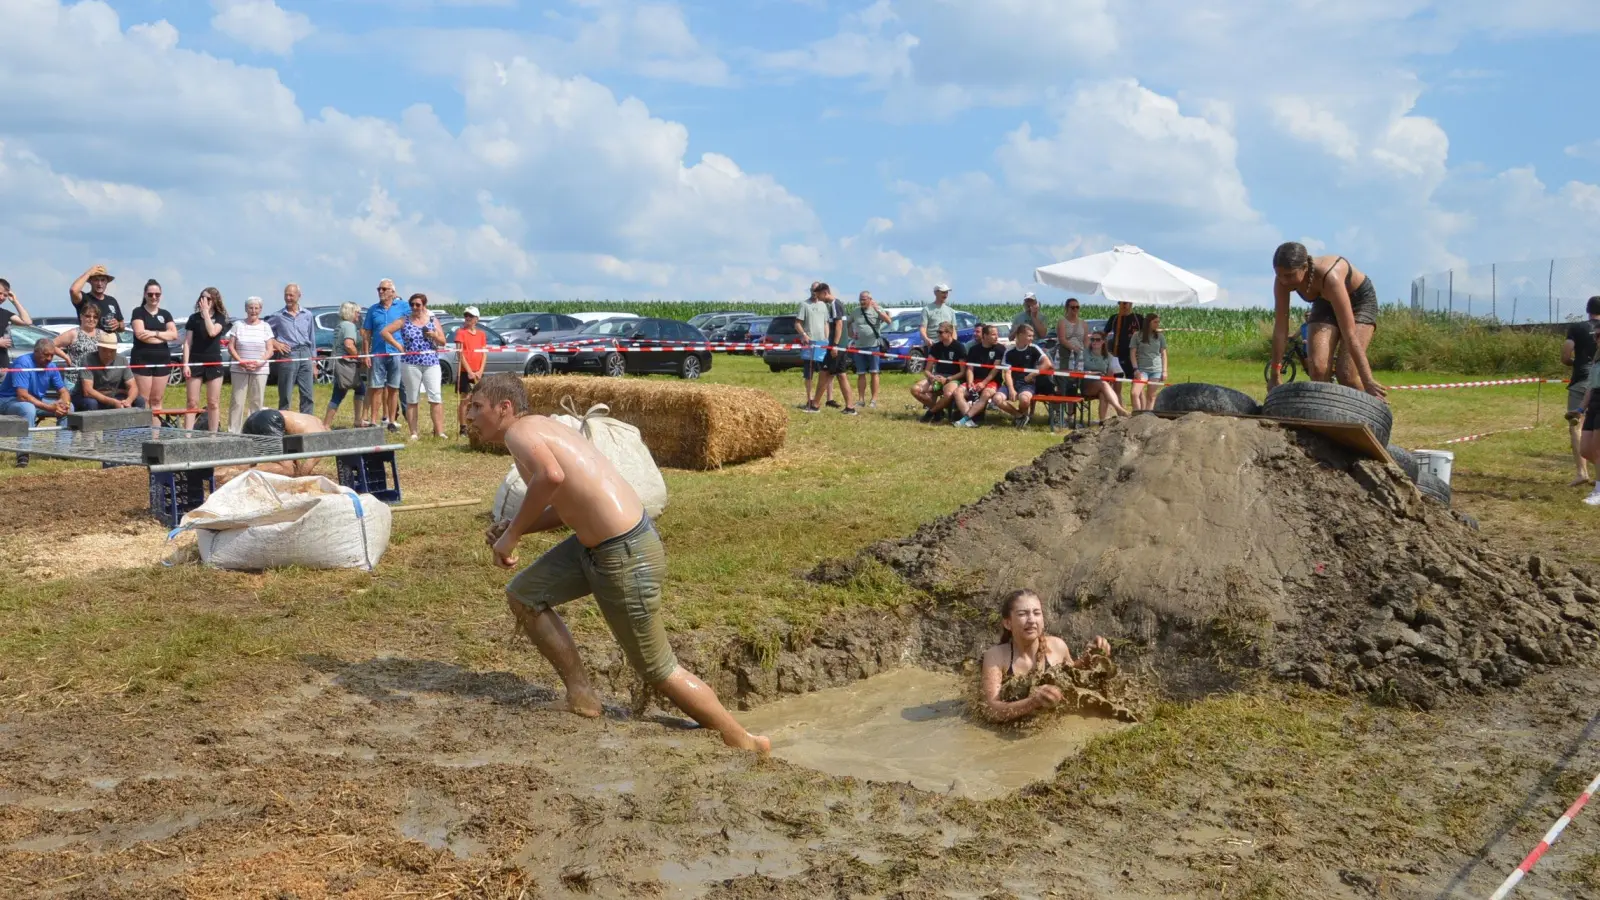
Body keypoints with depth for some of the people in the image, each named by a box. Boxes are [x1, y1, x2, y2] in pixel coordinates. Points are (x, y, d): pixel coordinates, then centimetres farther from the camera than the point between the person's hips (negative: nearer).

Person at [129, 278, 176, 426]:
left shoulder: (165, 314, 14)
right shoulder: (138, 312, 1)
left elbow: (174, 335, 1)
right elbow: (140, 334, -13)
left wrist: (154, 333, -12)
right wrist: (163, 336, -7)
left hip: (162, 361, 4)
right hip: (142, 360, -4)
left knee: (156, 400, 6)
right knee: (143, 400, -7)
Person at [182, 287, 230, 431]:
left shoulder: (220, 318, 3)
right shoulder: (194, 318, 6)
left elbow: (212, 332, -18)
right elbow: (187, 342, 3)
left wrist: (206, 312, -13)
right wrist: (185, 364, -5)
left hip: (214, 364, 0)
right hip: (195, 363, 1)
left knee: (213, 403, 3)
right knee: (193, 402, -1)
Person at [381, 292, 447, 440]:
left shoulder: (433, 321, 10)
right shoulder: (404, 321, 5)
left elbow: (443, 342, 10)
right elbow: (385, 332, 1)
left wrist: (435, 336, -11)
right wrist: (398, 346, -5)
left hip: (431, 363, 1)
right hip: (410, 364, -1)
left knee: (436, 397, -6)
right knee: (412, 399, 3)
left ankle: (439, 432, -5)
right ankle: (413, 433, 7)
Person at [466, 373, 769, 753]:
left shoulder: (519, 430, -11)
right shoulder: (542, 428, 16)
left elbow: (551, 475, -34)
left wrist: (512, 534, -22)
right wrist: (514, 528, 11)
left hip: (625, 557, -10)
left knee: (657, 670, 3)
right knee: (523, 595, 16)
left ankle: (742, 741, 18)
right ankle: (582, 699, 22)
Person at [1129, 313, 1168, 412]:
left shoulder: (1160, 336, 10)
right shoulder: (1137, 336, 3)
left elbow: (1163, 354, 11)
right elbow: (1133, 353, 1)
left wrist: (1164, 371, 5)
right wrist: (1136, 369, -8)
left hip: (1156, 370, 2)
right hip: (1142, 369, -2)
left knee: (1151, 396, 3)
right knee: (1135, 393, -18)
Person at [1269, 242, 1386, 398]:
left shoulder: (1330, 277, -41)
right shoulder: (1283, 280, -27)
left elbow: (1349, 334, -41)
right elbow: (1280, 328, -21)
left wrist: (1367, 381, -41)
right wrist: (1274, 376, -19)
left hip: (1359, 300, -4)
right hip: (1325, 303, 4)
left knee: (1346, 373, -18)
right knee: (1317, 369, -15)